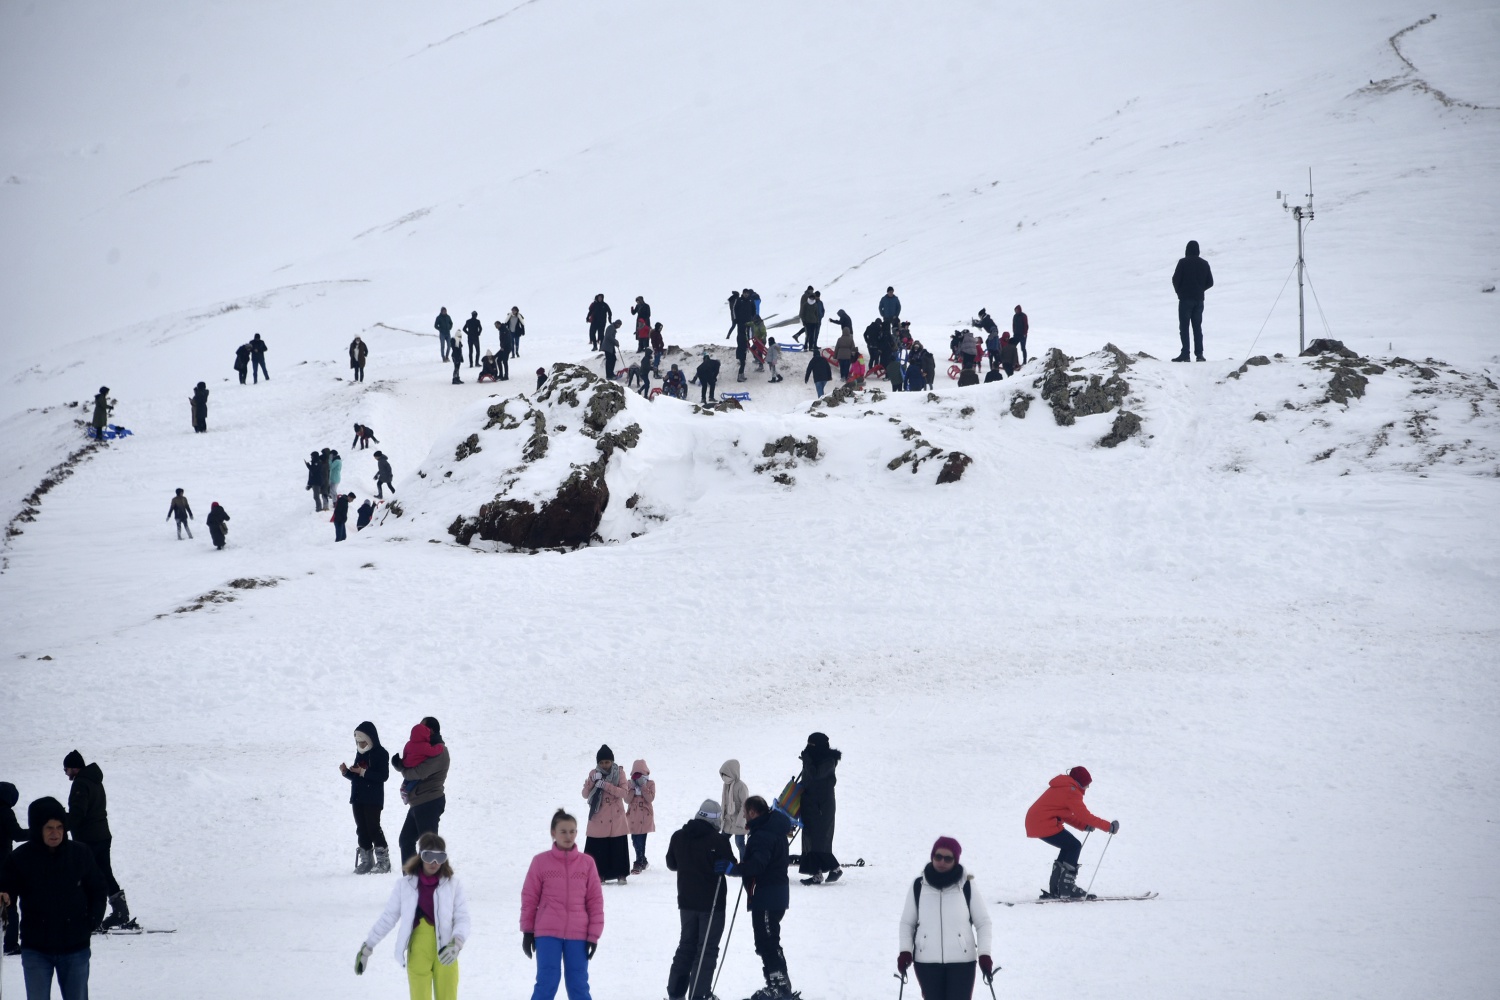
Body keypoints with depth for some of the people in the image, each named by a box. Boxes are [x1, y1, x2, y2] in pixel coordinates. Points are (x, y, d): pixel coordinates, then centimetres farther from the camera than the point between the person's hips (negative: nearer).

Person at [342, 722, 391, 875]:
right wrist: (346, 772, 0)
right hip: (358, 798, 8)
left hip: (373, 799, -8)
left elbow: (383, 775, -18)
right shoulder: (360, 754, 14)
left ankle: (383, 860, -3)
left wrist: (364, 772, -23)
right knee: (361, 829, 7)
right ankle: (366, 861, 11)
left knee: (373, 827, -10)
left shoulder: (380, 753, -9)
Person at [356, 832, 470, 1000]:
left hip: (444, 955, 0)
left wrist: (456, 943, -24)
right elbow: (388, 918, 6)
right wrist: (366, 948, 6)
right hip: (417, 954, 0)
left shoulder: (453, 885, -1)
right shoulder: (405, 885, 1)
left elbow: (462, 919, -4)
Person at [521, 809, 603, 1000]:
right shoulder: (541, 862, -1)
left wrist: (594, 935, 2)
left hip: (578, 935, 2)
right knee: (547, 983, -5)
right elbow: (529, 898, 4)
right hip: (547, 934, -2)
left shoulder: (587, 863, 3)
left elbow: (595, 900, 5)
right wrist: (527, 931, 5)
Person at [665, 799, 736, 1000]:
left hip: (686, 901, 5)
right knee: (707, 949, 2)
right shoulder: (718, 840, -19)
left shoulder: (678, 837, -1)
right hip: (712, 902, -5)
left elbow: (671, 864, 12)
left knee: (686, 945, 18)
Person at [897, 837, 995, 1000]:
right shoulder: (919, 886, 2)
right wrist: (905, 951, -4)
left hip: (961, 961, -2)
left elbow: (983, 922, 4)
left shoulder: (966, 886, -1)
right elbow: (907, 922, 9)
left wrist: (984, 954, -6)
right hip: (927, 962, 2)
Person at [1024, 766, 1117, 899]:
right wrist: (1109, 826, -8)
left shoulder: (1063, 787, 20)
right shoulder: (1072, 791, -11)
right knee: (1074, 846, -4)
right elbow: (1085, 815, -14)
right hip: (1045, 824, -10)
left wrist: (1084, 826, 11)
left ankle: (1055, 888, 17)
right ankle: (1066, 888, -6)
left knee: (1069, 847, 18)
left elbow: (1066, 815, 23)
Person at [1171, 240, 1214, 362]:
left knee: (1184, 327, -2)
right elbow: (1210, 282, 9)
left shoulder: (1183, 262, -9)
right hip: (1199, 300, 4)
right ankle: (1199, 354, 4)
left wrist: (1179, 292, 8)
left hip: (1185, 299, -4)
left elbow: (1175, 279, -10)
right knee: (1197, 327, 10)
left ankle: (1185, 353, -8)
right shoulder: (1204, 264, 5)